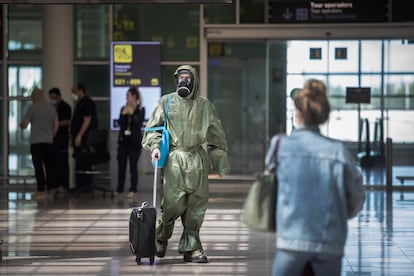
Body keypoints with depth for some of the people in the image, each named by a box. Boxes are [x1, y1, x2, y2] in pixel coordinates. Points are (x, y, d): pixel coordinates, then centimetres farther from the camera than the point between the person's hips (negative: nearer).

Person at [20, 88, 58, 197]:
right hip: (49, 141, 4)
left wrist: (21, 124, 17)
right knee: (49, 165, 11)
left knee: (38, 166, -4)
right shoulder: (52, 108, 8)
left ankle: (41, 189, -7)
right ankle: (51, 187, 12)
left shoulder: (32, 108, -6)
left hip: (36, 142, -4)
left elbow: (24, 124, -6)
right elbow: (56, 126, 9)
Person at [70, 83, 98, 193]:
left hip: (84, 138, -10)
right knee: (79, 163, 10)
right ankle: (79, 185, 14)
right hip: (78, 138, 10)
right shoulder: (80, 103, 21)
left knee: (84, 163, -10)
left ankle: (87, 186, -10)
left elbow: (87, 120, -18)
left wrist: (79, 136, -21)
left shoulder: (88, 103, -10)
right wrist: (73, 136, 19)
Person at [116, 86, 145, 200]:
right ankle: (119, 190, 10)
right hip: (123, 140, 4)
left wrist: (131, 114, -15)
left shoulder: (140, 110, -1)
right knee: (121, 165, 4)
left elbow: (139, 124, -12)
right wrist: (123, 114, -12)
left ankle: (133, 190, 1)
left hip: (135, 141, -4)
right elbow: (120, 123, 0)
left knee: (133, 165, -3)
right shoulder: (123, 109, 9)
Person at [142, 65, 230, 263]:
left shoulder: (204, 105, 10)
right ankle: (160, 238, 16)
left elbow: (216, 135, 16)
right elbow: (153, 127, 9)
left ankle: (191, 248, 10)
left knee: (197, 205, 1)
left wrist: (221, 161, 14)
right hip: (174, 158, -2)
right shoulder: (166, 102, 7)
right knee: (174, 202, -9)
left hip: (197, 159, 2)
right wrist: (154, 146, -9)